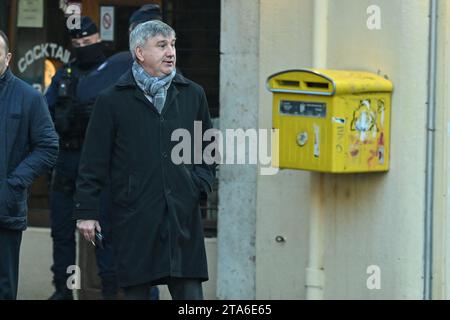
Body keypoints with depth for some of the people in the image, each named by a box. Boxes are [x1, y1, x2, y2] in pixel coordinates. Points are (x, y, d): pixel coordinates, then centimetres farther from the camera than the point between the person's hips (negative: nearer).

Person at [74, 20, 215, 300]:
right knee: (135, 290, 2)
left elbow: (209, 148, 22)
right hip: (134, 221, -2)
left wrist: (201, 182, 5)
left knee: (190, 291, -1)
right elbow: (94, 162, 2)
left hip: (184, 217, 2)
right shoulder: (113, 101, 2)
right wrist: (87, 211, -1)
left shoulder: (193, 95, 11)